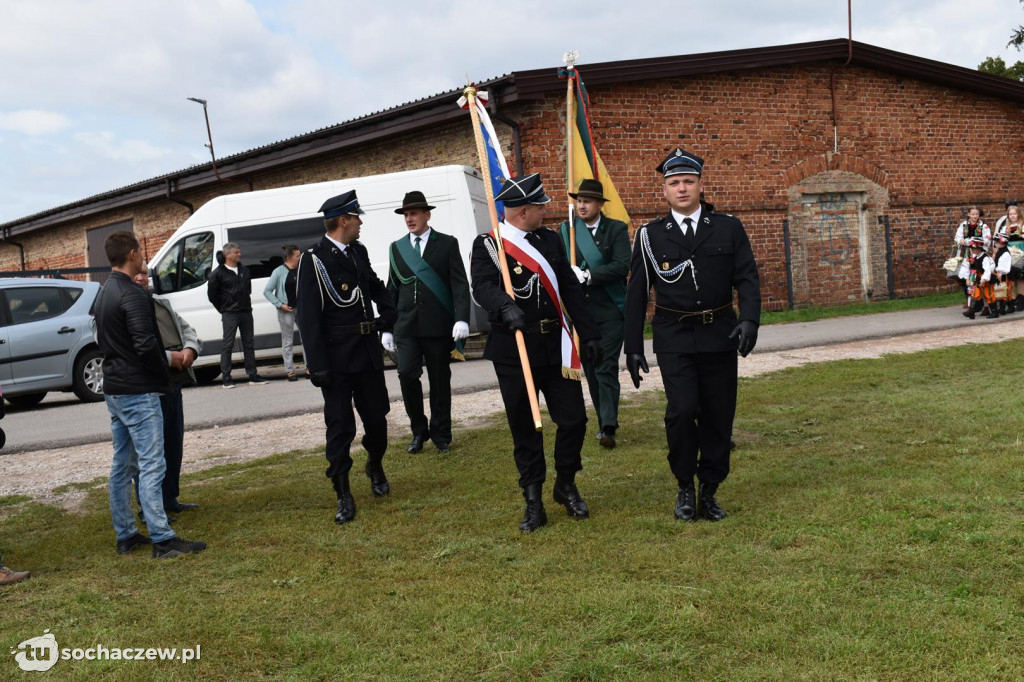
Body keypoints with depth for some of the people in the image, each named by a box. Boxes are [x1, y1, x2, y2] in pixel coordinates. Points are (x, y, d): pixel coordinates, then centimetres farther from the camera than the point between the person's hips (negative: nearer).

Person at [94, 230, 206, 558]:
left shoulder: (105, 293, 14)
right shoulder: (132, 294, -16)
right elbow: (146, 345, -24)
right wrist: (163, 374, -8)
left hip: (113, 389, 10)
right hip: (138, 392, -10)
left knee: (122, 465, 14)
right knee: (151, 465, -8)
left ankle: (125, 535, 21)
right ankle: (162, 540, -6)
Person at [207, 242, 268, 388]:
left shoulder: (244, 270, 12)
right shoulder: (218, 273, -6)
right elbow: (211, 294, -2)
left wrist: (247, 304, 15)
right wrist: (223, 309, 2)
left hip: (246, 312, 6)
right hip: (229, 315, -6)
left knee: (248, 343, 8)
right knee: (227, 345, -4)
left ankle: (252, 375, 13)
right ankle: (226, 377, -1)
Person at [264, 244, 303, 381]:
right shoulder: (279, 272, -7)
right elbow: (267, 291, -6)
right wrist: (280, 305, -12)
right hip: (286, 311, -4)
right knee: (288, 341, 3)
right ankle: (290, 371, 8)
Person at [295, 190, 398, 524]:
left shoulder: (358, 252, 9)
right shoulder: (314, 260, -11)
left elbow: (377, 287, 29)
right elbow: (308, 318, -15)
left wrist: (387, 318, 15)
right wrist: (317, 366, -18)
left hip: (368, 351, 6)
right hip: (337, 357, -6)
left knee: (377, 416, 14)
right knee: (340, 425, 1)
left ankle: (376, 467, 40)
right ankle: (343, 495, 11)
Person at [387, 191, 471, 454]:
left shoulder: (447, 244, 3)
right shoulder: (397, 248, 12)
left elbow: (460, 284, -4)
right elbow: (392, 290, 14)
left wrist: (462, 319, -16)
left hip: (439, 325, -2)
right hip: (407, 326, 2)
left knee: (440, 380, 5)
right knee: (407, 374, -11)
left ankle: (440, 434, 21)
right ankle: (419, 430, 9)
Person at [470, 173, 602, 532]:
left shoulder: (551, 239, 10)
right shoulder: (487, 245, -5)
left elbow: (571, 289, 12)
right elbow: (482, 287, -21)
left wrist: (589, 334, 9)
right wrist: (506, 307, -41)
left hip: (556, 346, 4)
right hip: (513, 351, -4)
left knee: (574, 419, 2)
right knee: (524, 427, 5)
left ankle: (566, 486, 26)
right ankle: (533, 502, 18)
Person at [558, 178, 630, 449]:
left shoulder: (617, 229, -1)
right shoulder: (565, 229, 8)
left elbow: (622, 266, -13)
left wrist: (588, 275, -19)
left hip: (609, 310, -3)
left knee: (606, 368, -9)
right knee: (590, 369, 10)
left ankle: (608, 428, -10)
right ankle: (604, 420, 23)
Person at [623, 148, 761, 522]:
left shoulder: (728, 228, 6)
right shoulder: (650, 235, 4)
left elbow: (747, 278, 3)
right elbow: (636, 294, 6)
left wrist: (750, 319, -16)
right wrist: (633, 347, 3)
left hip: (720, 336, 2)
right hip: (674, 340, -1)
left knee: (718, 417, 5)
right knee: (682, 410, -15)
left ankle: (709, 491, 23)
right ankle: (685, 487, 8)